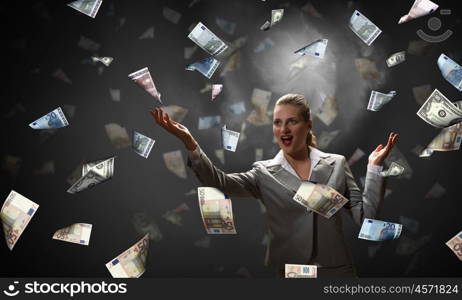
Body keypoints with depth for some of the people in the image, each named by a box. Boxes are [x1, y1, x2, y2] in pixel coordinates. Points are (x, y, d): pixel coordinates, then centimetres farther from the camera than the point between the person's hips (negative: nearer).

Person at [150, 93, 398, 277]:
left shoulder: (337, 164, 5)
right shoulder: (264, 173, 2)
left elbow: (364, 214, 0)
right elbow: (218, 182, -14)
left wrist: (374, 167, -5)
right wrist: (189, 142, -26)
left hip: (336, 270, 1)